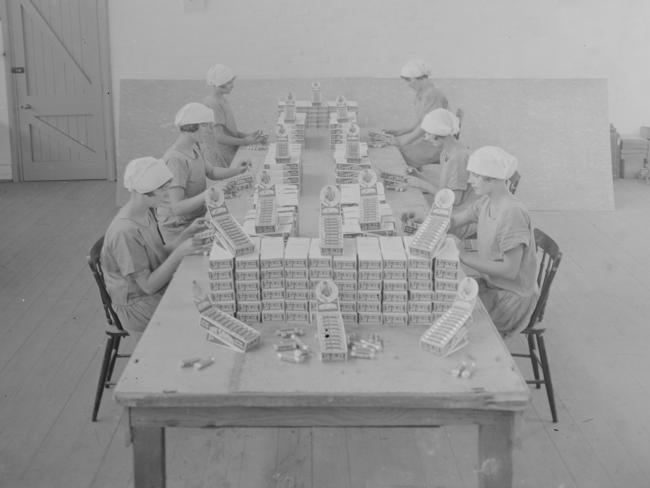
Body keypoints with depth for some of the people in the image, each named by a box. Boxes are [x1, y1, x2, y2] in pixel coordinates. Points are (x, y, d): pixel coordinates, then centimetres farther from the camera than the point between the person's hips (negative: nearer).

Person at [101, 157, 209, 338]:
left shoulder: (147, 212, 1)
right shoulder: (125, 232, -26)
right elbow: (148, 285, -22)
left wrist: (187, 234, -4)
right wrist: (180, 252, -27)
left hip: (159, 291, 8)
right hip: (138, 307, -8)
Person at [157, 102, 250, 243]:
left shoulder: (194, 147, 4)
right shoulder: (176, 159, -26)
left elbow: (211, 171, 19)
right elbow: (176, 208, -31)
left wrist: (236, 170, 1)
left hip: (198, 215, 9)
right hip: (180, 228, -9)